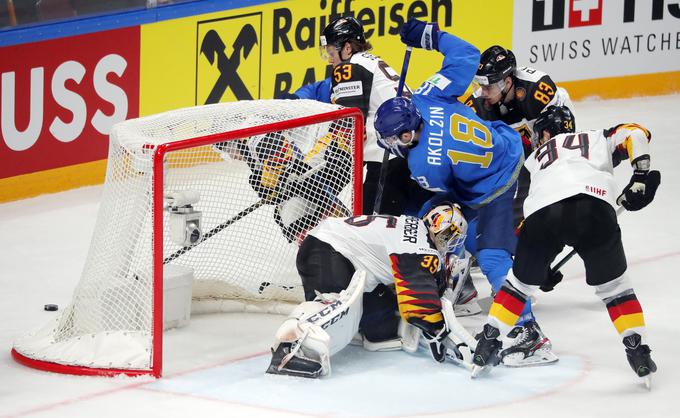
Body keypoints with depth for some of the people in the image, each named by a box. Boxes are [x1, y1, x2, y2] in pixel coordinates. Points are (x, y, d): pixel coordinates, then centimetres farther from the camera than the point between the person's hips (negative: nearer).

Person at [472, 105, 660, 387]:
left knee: (521, 280, 23)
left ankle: (488, 343, 22)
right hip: (594, 205, -1)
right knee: (613, 284, 14)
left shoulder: (535, 158, 40)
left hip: (542, 211, 1)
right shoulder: (597, 139, 35)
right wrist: (641, 176, 13)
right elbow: (634, 133, 16)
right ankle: (638, 352, 6)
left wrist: (542, 262, 47)